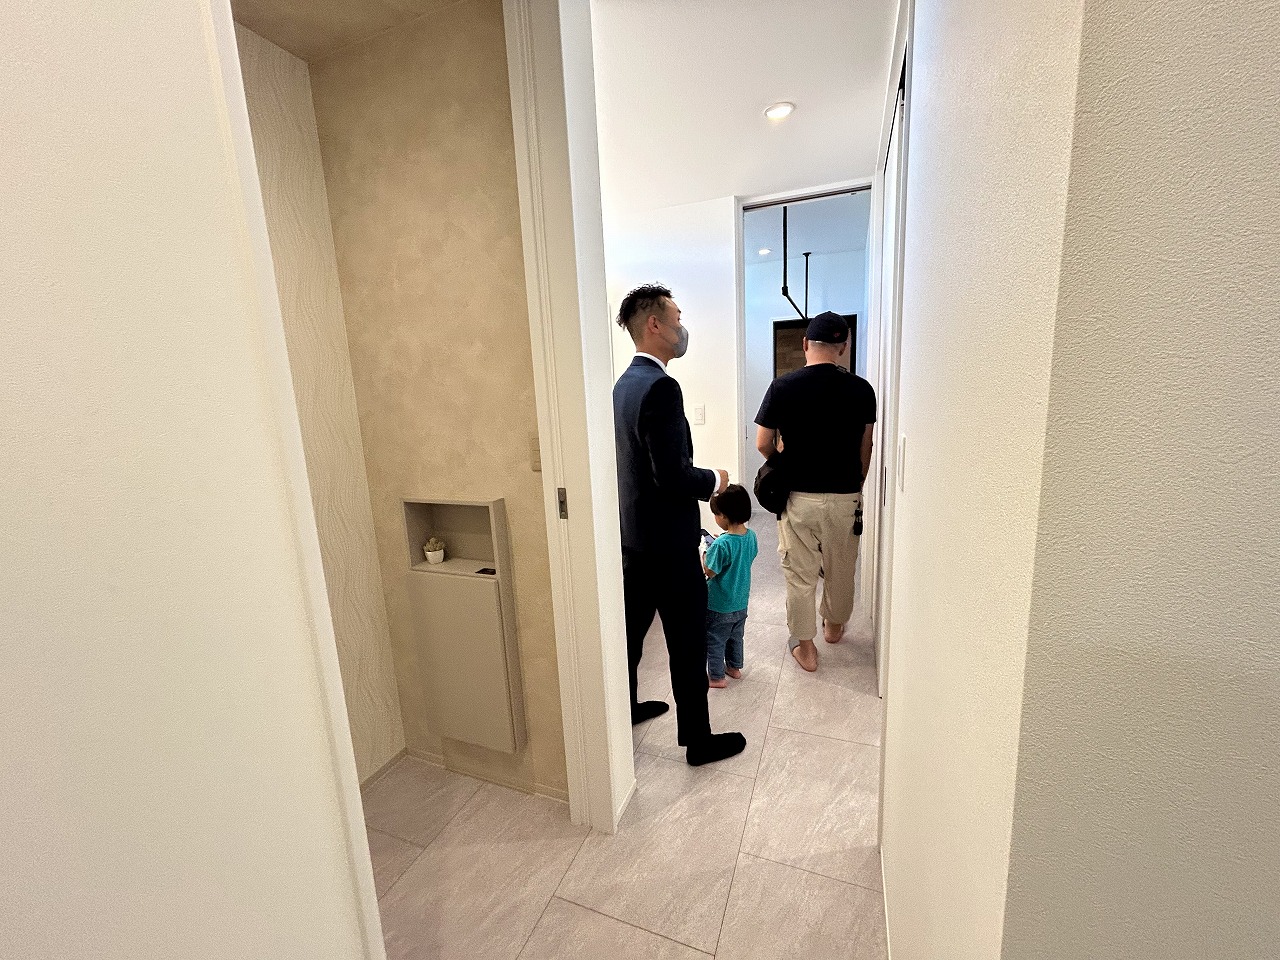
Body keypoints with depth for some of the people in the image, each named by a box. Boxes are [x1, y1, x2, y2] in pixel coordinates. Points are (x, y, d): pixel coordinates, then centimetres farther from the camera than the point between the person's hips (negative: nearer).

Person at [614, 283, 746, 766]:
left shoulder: (625, 383, 8)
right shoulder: (660, 387, -22)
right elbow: (673, 476, -26)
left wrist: (699, 477, 14)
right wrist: (714, 480, -8)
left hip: (633, 533, 9)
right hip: (668, 540, -9)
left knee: (631, 628, 22)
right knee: (687, 644, 7)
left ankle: (625, 708, 42)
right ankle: (698, 739, 26)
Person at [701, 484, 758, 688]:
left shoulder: (721, 544, -31)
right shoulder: (751, 536, -8)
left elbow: (709, 572, -23)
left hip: (719, 604, -7)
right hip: (741, 601, 7)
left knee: (714, 640, 13)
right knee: (736, 636, 26)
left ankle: (716, 677, 25)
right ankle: (734, 667, 43)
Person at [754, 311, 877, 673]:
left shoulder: (783, 386, -10)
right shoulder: (861, 389, -4)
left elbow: (763, 444, -6)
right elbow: (865, 449, 4)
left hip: (799, 497, -2)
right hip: (845, 497, 3)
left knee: (800, 574, 11)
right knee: (840, 569, 22)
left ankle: (804, 645, 22)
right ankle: (834, 625, 44)